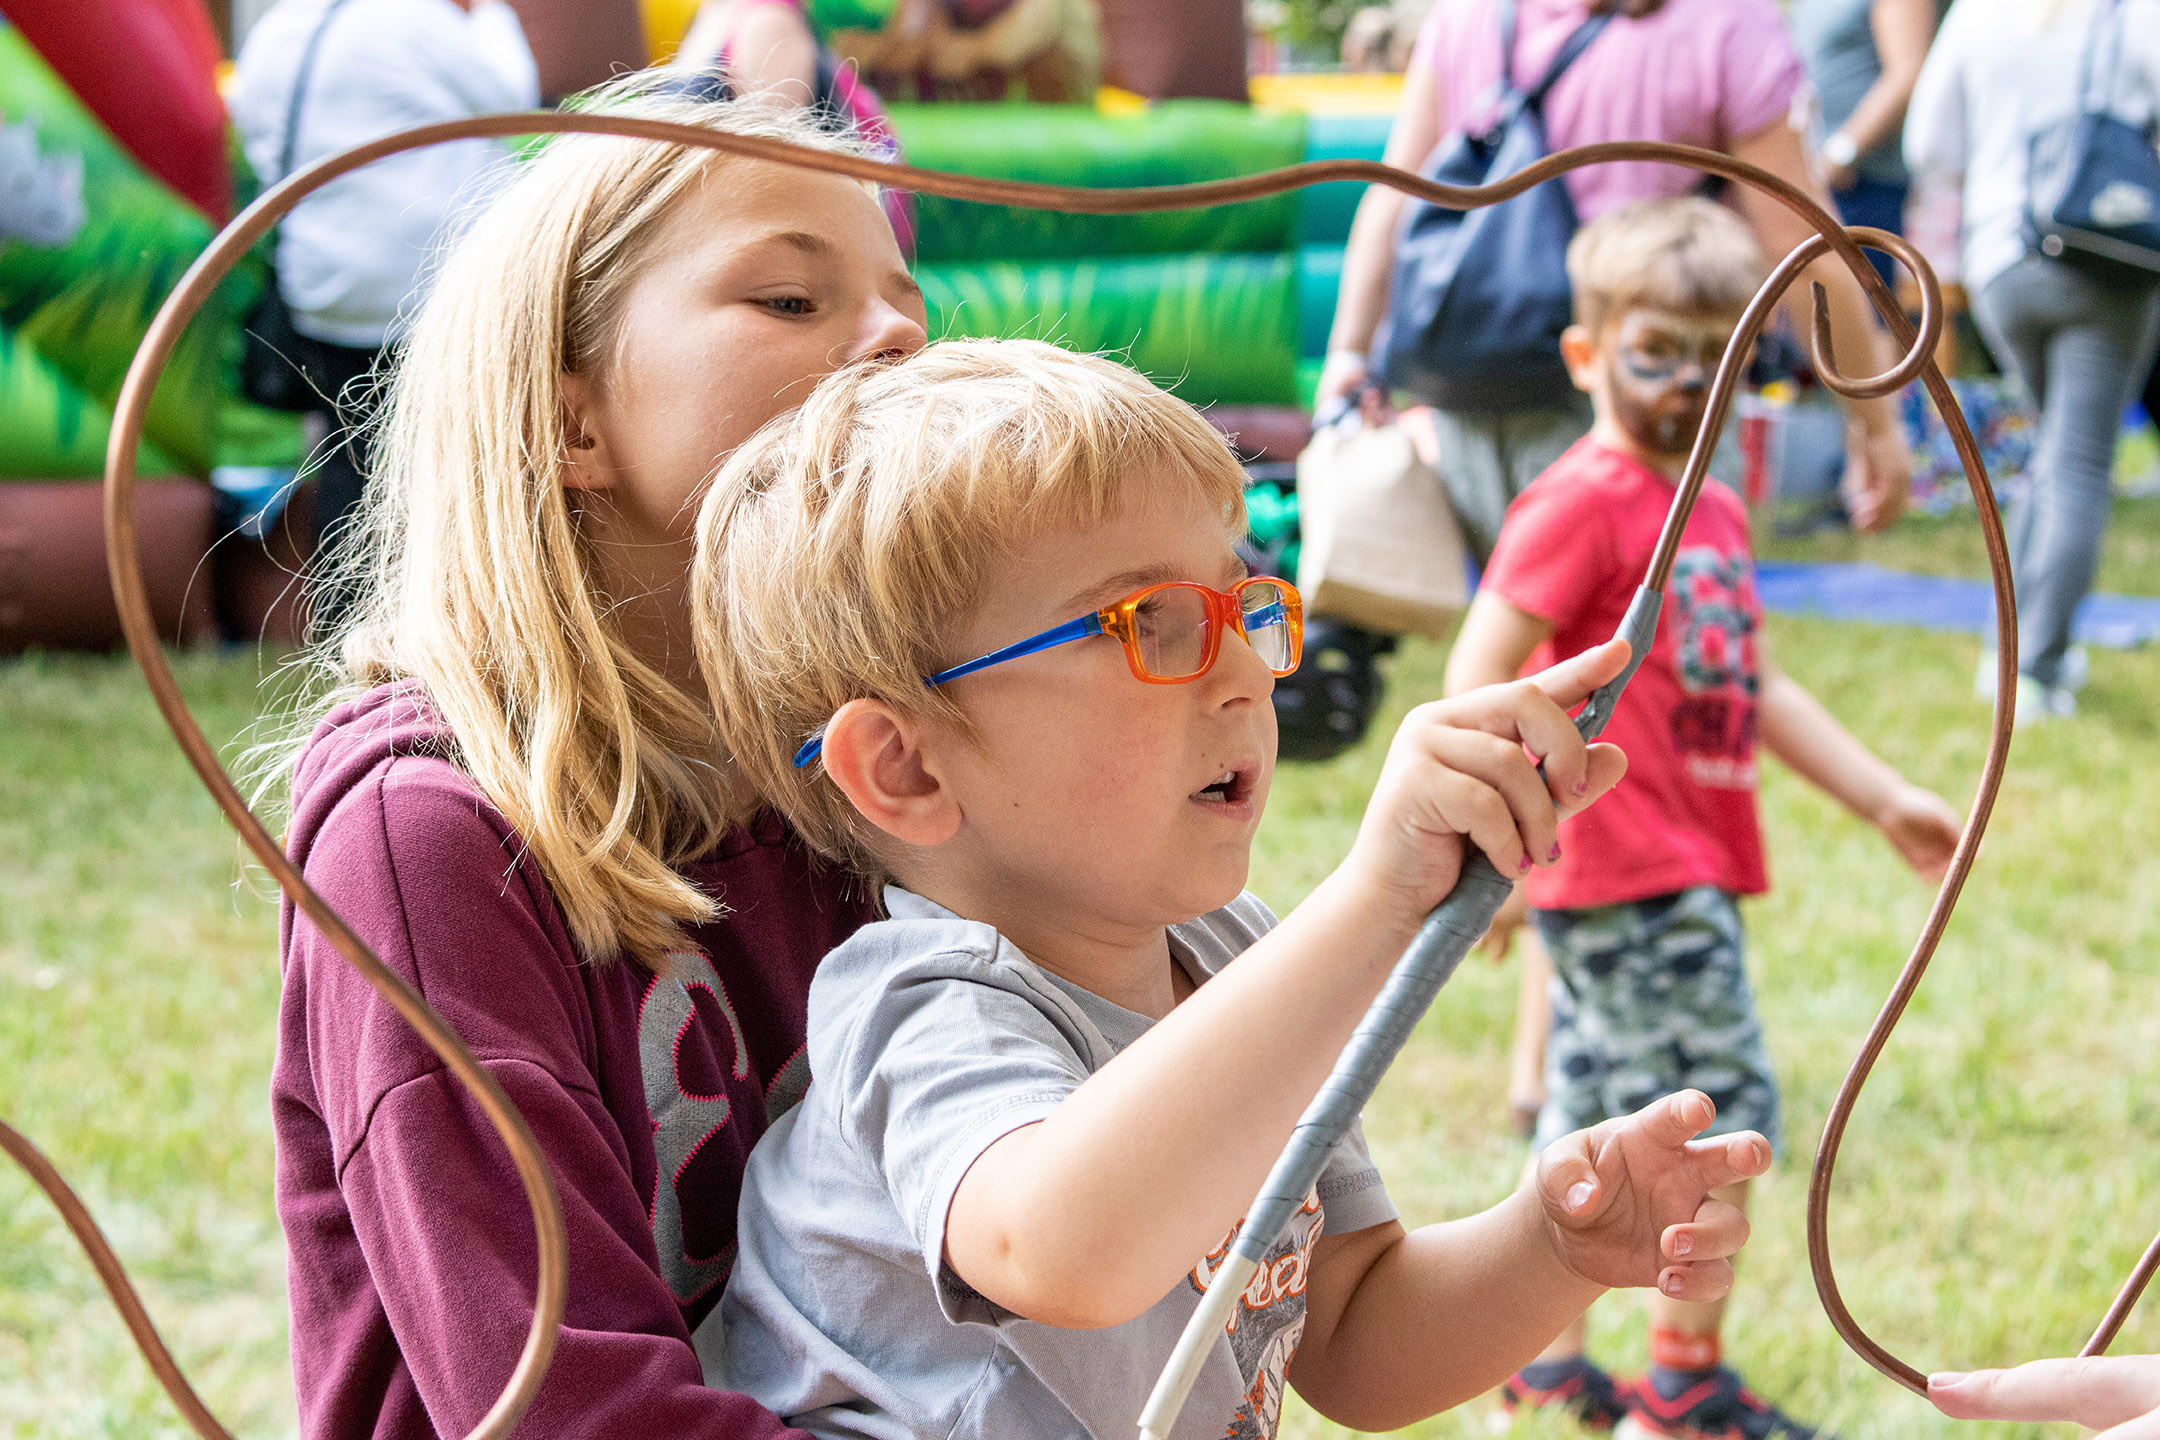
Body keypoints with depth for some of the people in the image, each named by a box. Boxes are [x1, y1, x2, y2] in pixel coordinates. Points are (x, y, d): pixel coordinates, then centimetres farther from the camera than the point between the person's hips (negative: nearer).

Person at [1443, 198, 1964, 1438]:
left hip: (1690, 869, 9)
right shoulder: (1582, 503, -14)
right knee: (1723, 1108, -5)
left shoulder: (1714, 511, 16)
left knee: (1595, 1114, 15)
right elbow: (1479, 676, -18)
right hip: (1633, 875, -9)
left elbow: (1756, 687, 23)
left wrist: (1885, 800, 21)